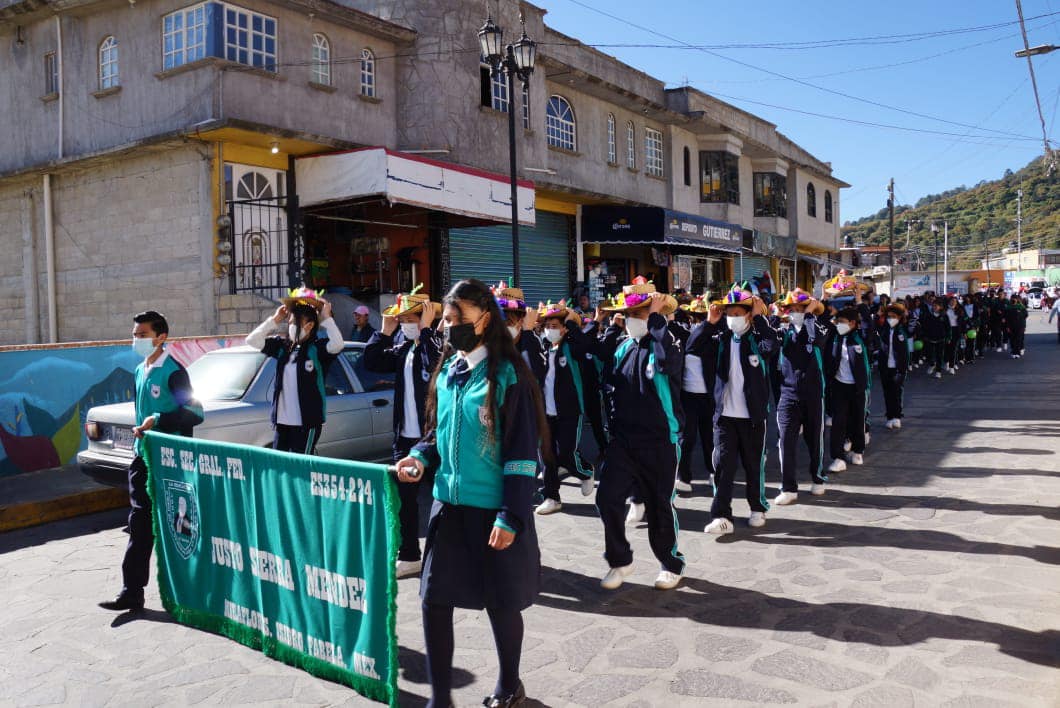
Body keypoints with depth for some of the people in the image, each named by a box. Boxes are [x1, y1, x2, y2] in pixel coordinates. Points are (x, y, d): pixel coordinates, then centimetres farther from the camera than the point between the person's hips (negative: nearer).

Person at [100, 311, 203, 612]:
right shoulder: (140, 371, 13)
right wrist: (140, 430, 16)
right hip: (143, 456, 8)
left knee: (173, 526, 3)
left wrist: (157, 421, -21)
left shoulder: (173, 371, -13)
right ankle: (132, 592, 13)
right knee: (140, 524, 7)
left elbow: (195, 412, -19)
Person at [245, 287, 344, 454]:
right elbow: (252, 340, 8)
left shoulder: (318, 348, -7)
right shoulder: (282, 345, 9)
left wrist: (326, 318, -16)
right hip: (282, 421, 6)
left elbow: (338, 345, -26)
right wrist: (275, 320, 5)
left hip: (308, 422, -6)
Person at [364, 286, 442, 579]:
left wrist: (425, 329, -23)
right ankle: (409, 556, 23)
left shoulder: (437, 342, -10)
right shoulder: (403, 348, 12)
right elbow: (372, 362, 10)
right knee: (403, 495, 12)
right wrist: (385, 330, 3)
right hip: (406, 435, 8)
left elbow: (436, 364, -31)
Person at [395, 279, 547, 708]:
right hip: (449, 502, 6)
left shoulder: (508, 375, -13)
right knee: (434, 600, 6)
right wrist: (421, 457, -3)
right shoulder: (447, 371, 6)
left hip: (492, 509, -5)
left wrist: (511, 516, -17)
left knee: (500, 602, 10)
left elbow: (524, 451, -14)